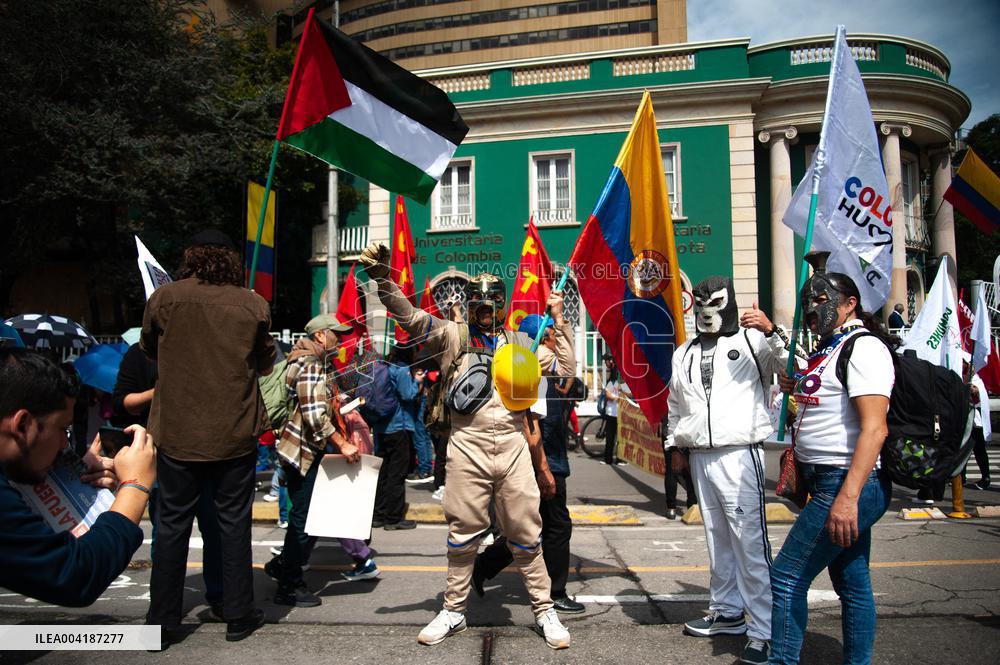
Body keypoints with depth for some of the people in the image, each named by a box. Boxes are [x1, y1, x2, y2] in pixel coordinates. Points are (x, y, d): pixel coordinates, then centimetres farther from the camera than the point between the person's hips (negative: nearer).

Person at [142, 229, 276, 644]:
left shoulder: (164, 298, -5)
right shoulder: (253, 305, -4)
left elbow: (150, 350, 12)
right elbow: (265, 364, 7)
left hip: (178, 433, 0)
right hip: (236, 434, 0)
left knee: (172, 525, 12)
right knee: (234, 522, 12)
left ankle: (162, 622, 22)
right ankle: (238, 616, 21)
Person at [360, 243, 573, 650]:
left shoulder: (519, 342, 13)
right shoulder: (452, 336, 4)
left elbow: (565, 368, 10)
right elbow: (408, 316, -10)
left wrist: (557, 319, 6)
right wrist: (383, 280, -26)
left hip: (513, 447, 1)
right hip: (467, 448, -1)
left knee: (525, 535, 8)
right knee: (463, 534, 10)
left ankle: (544, 611, 22)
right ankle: (453, 612, 27)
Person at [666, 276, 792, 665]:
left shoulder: (752, 340, 0)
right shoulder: (684, 354, 18)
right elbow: (675, 405, 25)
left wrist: (771, 333, -26)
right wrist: (676, 446, 22)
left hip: (740, 455, -6)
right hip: (699, 458, 6)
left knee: (750, 542, -8)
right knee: (717, 539, 14)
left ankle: (764, 631, -2)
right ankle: (728, 612, 26)